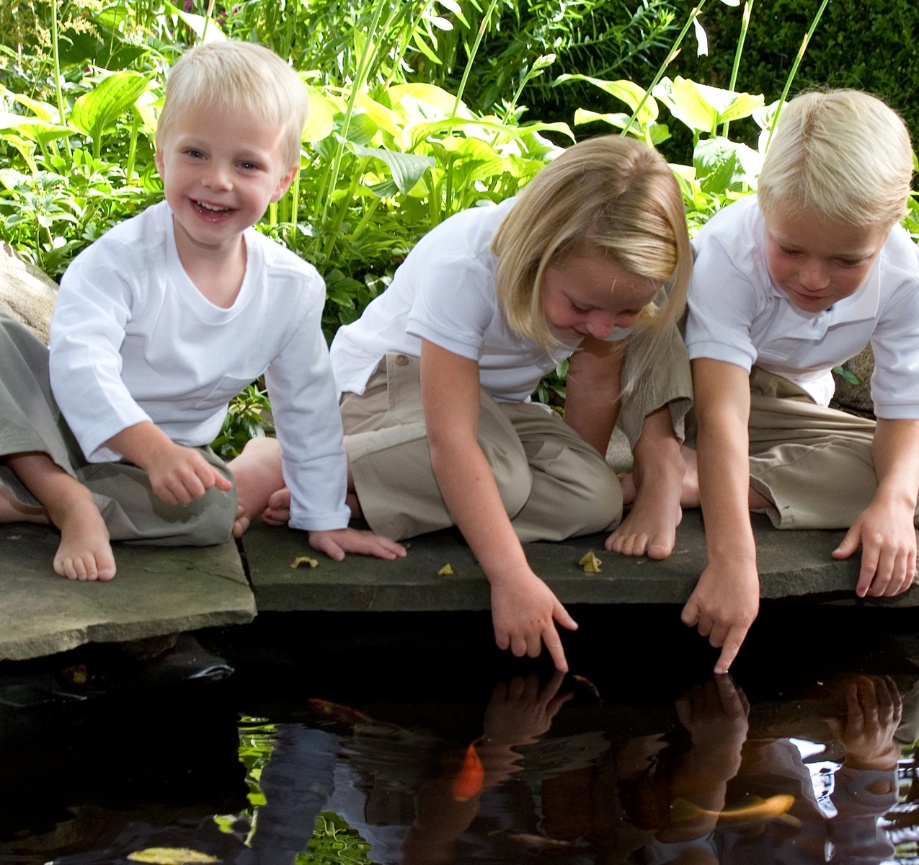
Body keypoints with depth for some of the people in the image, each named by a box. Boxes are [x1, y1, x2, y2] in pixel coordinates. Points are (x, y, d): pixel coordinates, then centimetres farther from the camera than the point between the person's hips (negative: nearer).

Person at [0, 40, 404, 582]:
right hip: (66, 425, -3)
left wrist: (325, 520, 4)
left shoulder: (295, 289, -9)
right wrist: (153, 448, -48)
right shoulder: (122, 258, -22)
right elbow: (82, 366, -33)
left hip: (167, 454, 3)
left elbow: (308, 409, 3)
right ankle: (69, 502, -27)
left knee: (214, 512, -30)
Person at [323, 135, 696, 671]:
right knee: (497, 478, -37)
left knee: (595, 500, -23)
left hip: (497, 400, 5)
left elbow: (596, 389, -6)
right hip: (387, 377, -5)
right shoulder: (464, 268, -36)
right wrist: (513, 578, -43)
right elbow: (452, 442, -39)